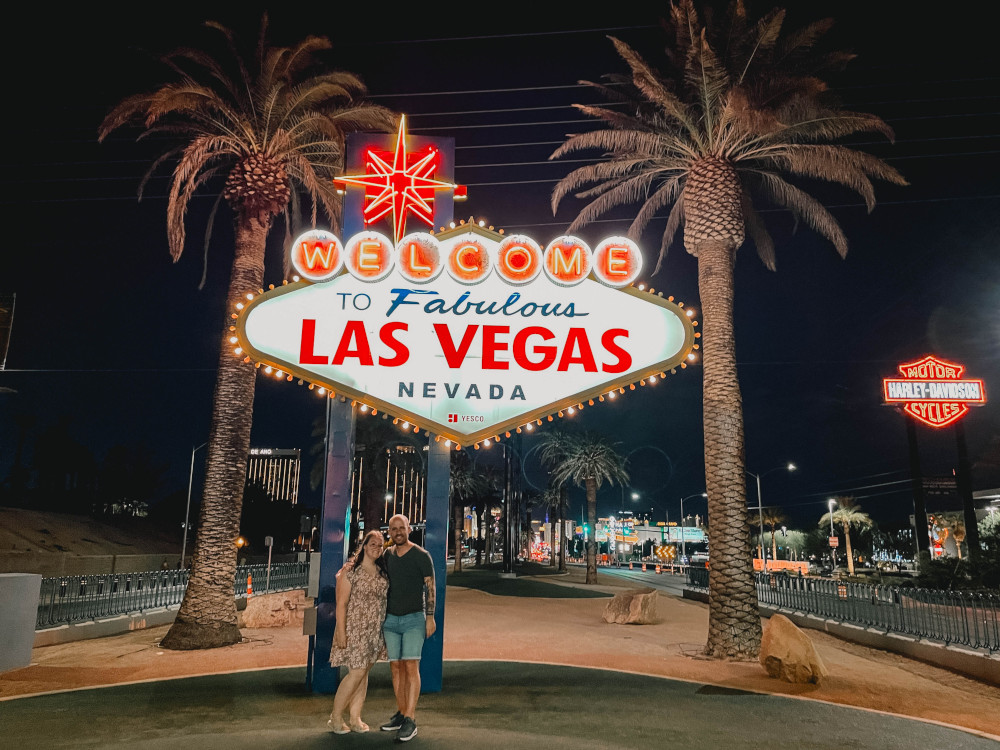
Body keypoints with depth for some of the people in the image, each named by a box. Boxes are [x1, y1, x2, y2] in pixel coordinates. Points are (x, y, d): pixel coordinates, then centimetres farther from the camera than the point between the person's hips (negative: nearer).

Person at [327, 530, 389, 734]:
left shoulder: (382, 573, 8)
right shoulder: (351, 571, -10)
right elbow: (341, 603, -11)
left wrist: (384, 630, 10)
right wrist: (341, 631, -15)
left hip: (375, 631, 6)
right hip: (355, 628, -6)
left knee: (364, 673, 9)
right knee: (357, 672, -7)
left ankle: (355, 719, 19)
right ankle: (335, 716, 10)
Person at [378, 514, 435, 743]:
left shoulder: (421, 556, -6)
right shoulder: (386, 556, 7)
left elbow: (430, 587, -5)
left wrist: (430, 617, -10)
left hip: (414, 619, -5)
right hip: (390, 619, 5)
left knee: (411, 666, -11)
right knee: (396, 667, 6)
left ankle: (410, 720, -10)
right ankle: (401, 714, 15)